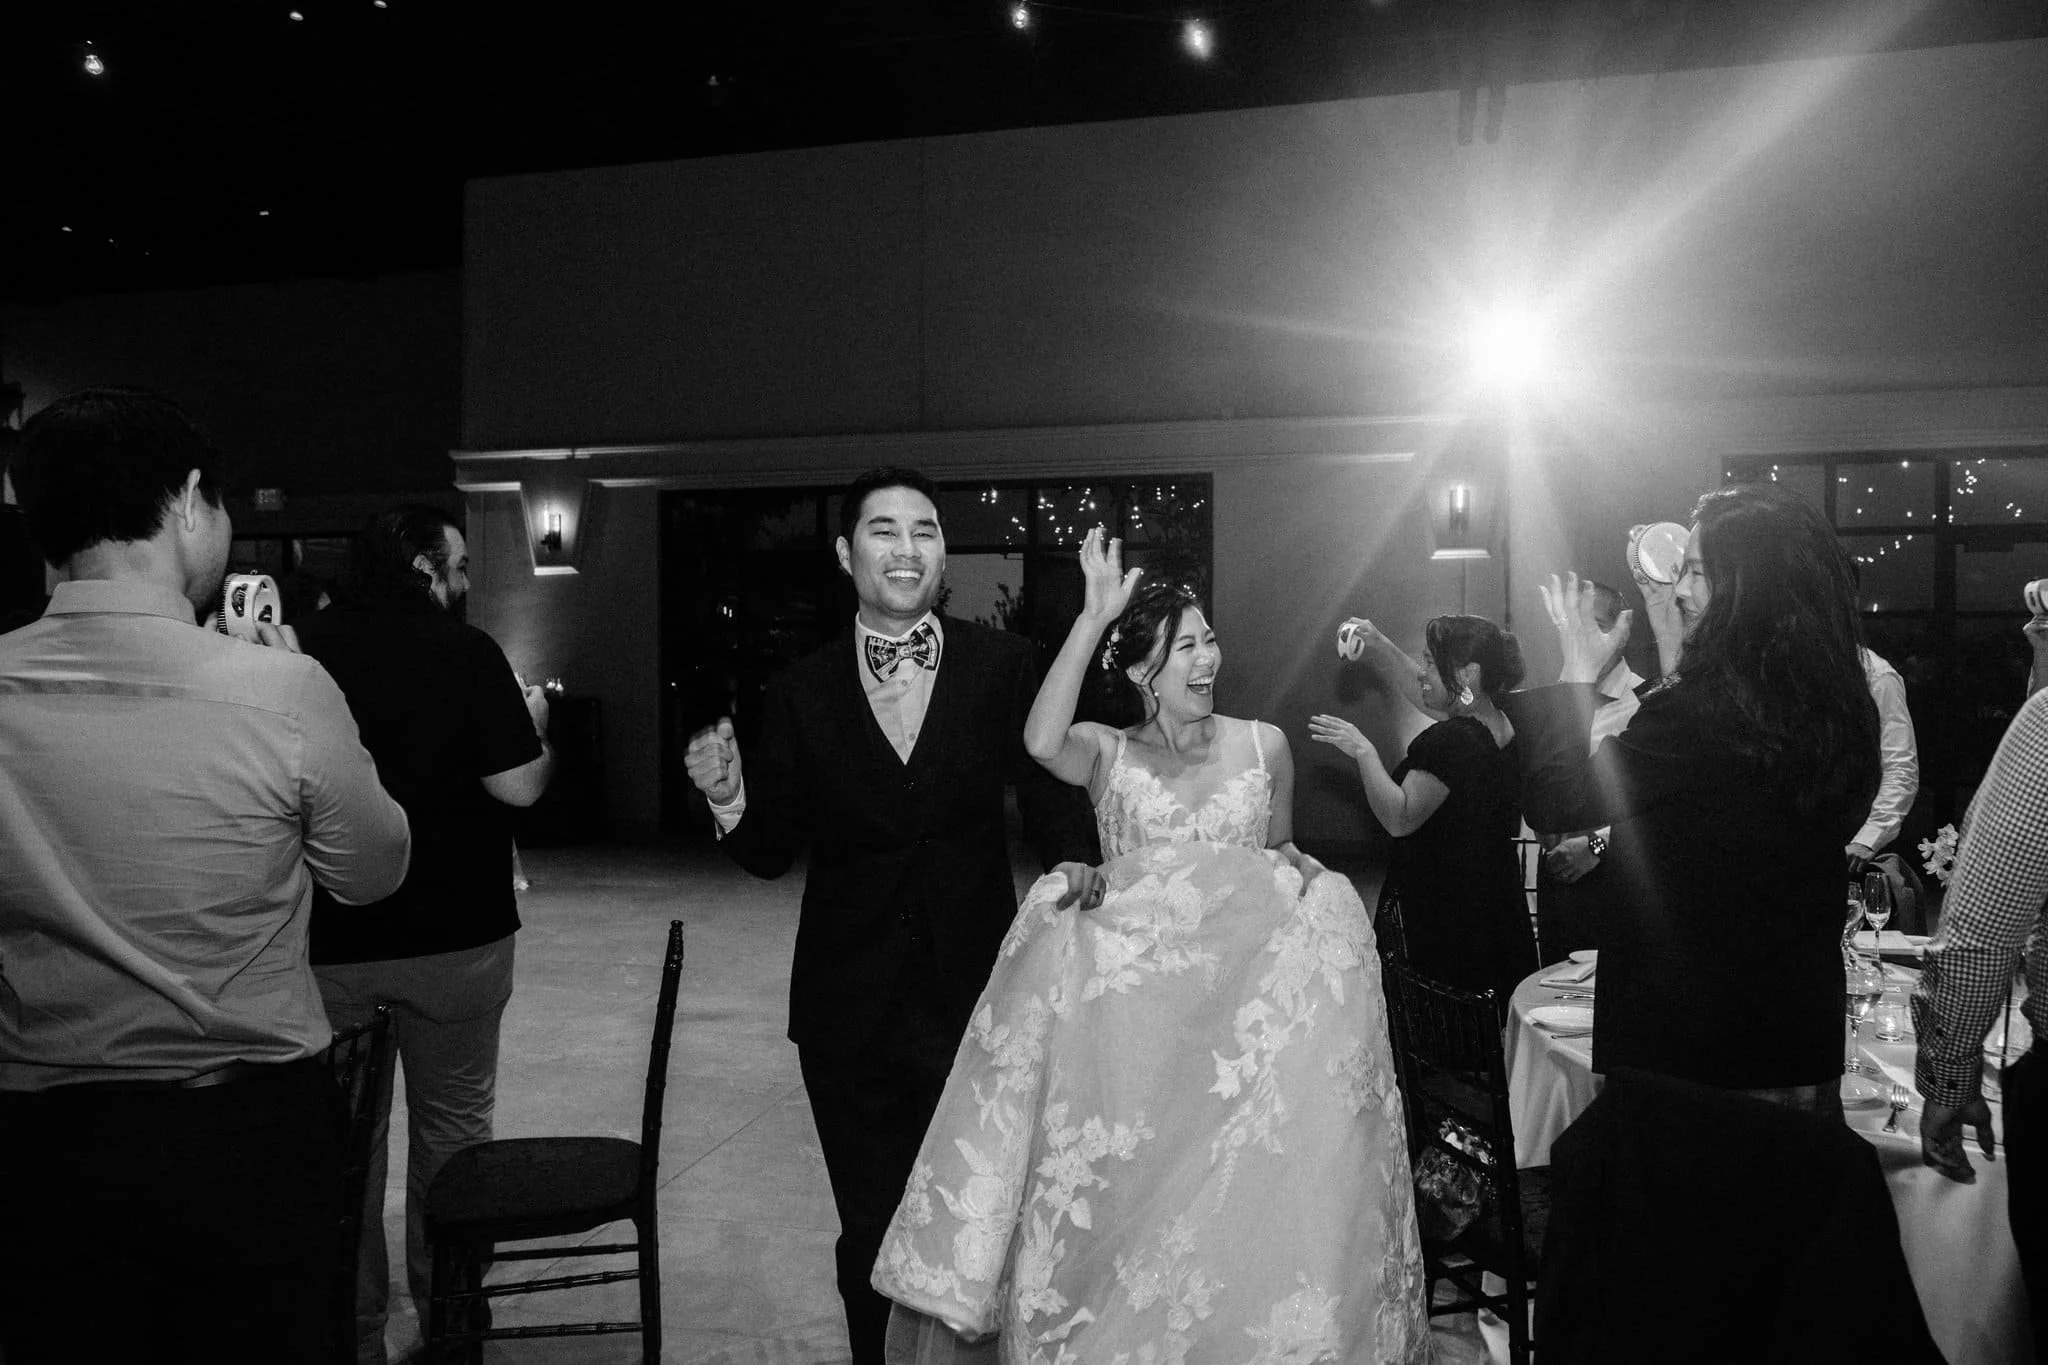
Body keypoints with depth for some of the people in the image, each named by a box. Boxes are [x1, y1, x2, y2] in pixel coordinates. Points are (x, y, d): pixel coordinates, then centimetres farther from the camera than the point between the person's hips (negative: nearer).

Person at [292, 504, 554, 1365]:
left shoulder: (301, 648, -4)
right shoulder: (463, 651, -13)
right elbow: (519, 785, -16)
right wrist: (535, 722, 3)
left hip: (329, 939, 3)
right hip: (452, 932, -2)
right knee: (450, 1127, 15)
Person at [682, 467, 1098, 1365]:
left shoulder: (1004, 667, -4)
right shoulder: (800, 695, -1)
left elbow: (1045, 788, 1)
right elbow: (772, 852, 2)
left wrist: (1069, 857, -18)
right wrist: (727, 797, -17)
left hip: (974, 1001, 0)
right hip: (851, 1013, 1)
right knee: (871, 1235, 14)